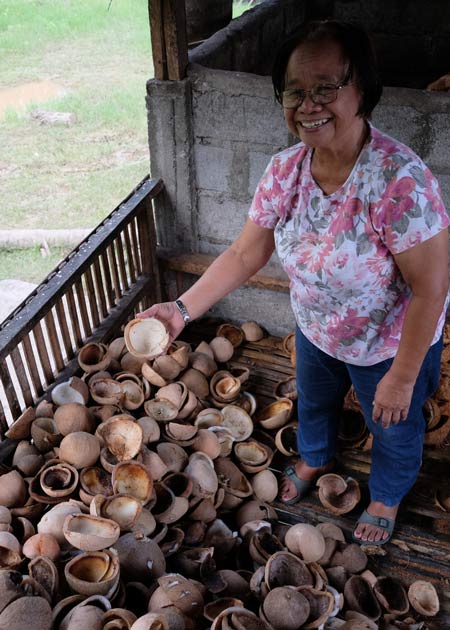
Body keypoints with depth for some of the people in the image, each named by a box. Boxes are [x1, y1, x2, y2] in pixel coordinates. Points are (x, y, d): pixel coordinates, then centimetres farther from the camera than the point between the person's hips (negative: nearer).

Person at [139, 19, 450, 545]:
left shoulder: (400, 180, -37)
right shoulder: (285, 170, -18)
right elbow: (244, 255, -11)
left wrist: (402, 377, -22)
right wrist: (183, 308, -21)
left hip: (390, 346, -5)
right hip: (316, 330, 5)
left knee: (392, 426, 23)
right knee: (313, 402, 32)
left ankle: (387, 498, 57)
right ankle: (314, 459, 67)